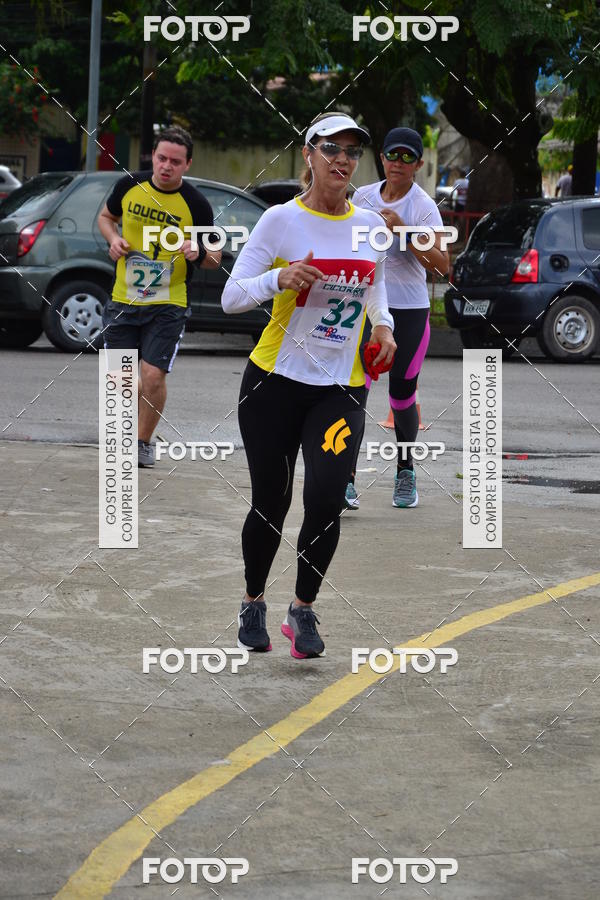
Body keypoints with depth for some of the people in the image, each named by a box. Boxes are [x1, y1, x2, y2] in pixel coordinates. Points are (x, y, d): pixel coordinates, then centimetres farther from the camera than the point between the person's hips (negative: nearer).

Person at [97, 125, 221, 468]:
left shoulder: (196, 204, -10)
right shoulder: (130, 186, -3)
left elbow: (214, 258, 0)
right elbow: (106, 216, 18)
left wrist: (199, 252, -23)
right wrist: (114, 239, -3)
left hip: (168, 306, -3)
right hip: (123, 299, 3)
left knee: (153, 376, -12)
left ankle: (144, 441, 11)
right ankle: (131, 429, 32)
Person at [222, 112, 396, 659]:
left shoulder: (371, 225, 5)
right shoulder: (282, 220, -7)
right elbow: (231, 297, -8)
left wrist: (383, 325, 3)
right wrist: (280, 278, -26)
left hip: (341, 388, 2)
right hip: (275, 380, -2)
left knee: (327, 498, -15)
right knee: (270, 501, 4)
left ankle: (304, 608, 5)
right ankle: (254, 604, 30)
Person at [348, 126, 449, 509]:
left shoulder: (423, 207, -8)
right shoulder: (363, 197, 5)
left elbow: (441, 264, -19)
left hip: (409, 311, -2)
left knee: (403, 398, 4)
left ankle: (405, 473, 25)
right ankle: (347, 479, -13)